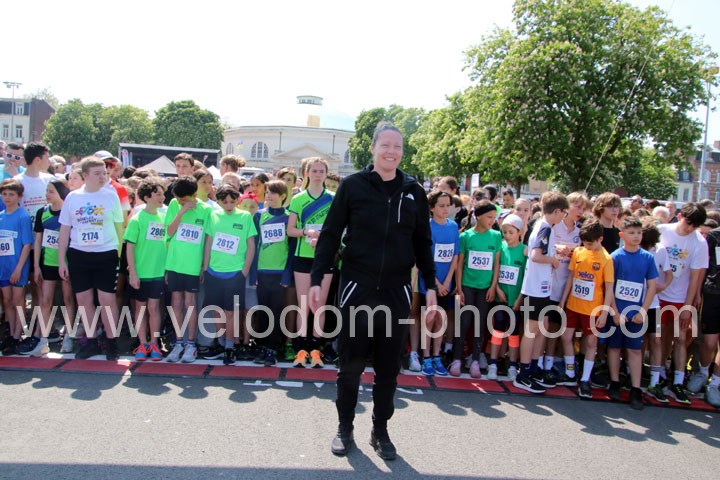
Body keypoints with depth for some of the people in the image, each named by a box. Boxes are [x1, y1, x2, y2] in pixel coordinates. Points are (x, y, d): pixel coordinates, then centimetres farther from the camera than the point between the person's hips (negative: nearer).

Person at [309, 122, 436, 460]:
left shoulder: (413, 191, 5)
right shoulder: (352, 186, -2)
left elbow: (423, 242, 10)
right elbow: (330, 235, -2)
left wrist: (430, 285, 7)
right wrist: (316, 280, -7)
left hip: (397, 293, 2)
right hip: (357, 289, -2)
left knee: (388, 368, 11)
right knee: (350, 365, 9)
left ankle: (380, 431, 28)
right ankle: (345, 428, 27)